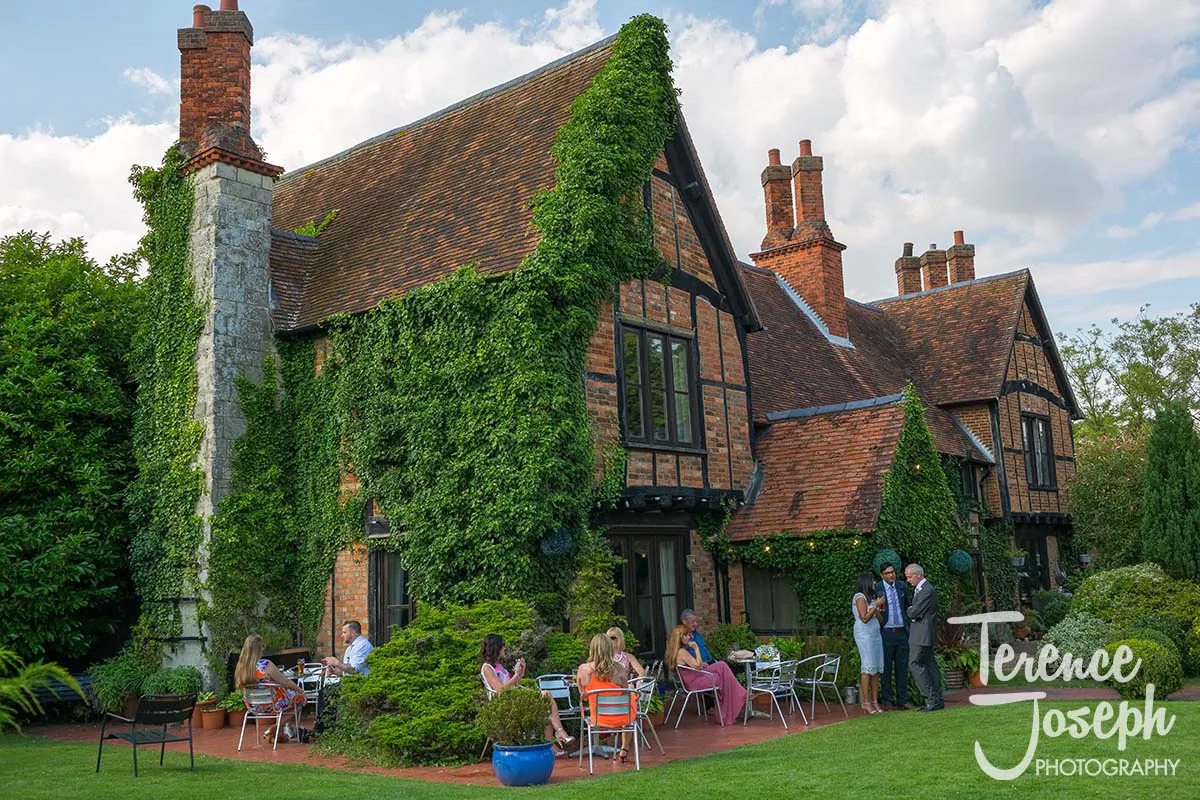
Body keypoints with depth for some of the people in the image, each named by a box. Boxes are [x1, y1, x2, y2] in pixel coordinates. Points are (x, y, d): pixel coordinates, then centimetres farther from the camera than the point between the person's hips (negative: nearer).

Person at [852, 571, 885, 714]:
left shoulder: (871, 597, 18)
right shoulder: (860, 597, -8)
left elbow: (877, 618, 17)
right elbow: (864, 618, -16)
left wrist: (881, 606, 6)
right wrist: (877, 605, -14)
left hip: (875, 633, 9)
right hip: (864, 634, -9)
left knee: (877, 668, 4)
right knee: (868, 667, -10)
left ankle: (875, 701, 5)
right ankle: (866, 702, -7)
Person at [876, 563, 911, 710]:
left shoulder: (902, 587, 11)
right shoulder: (877, 589, -4)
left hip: (902, 632, 4)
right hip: (886, 633, -4)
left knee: (902, 667, 8)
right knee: (886, 668, 2)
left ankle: (902, 700, 15)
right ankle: (887, 700, 10)